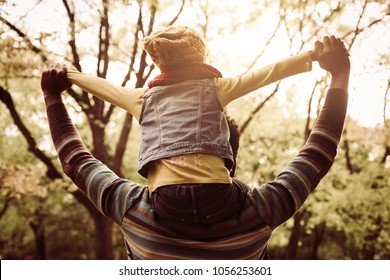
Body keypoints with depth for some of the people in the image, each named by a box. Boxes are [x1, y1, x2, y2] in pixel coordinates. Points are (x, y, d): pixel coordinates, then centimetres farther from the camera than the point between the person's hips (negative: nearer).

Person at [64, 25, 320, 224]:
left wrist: (67, 74, 53)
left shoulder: (144, 97, 22)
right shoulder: (214, 87, 16)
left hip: (167, 202, 2)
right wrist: (313, 55, 23)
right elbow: (268, 73, 16)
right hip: (216, 196, -2)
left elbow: (103, 86, 37)